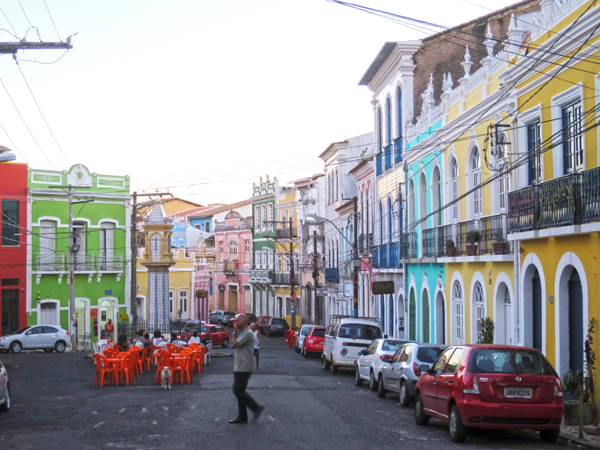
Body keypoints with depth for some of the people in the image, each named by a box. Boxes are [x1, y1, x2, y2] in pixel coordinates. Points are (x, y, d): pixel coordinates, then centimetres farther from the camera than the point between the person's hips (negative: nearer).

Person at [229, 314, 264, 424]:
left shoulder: (247, 333, -16)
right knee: (239, 390, 10)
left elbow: (234, 344, -16)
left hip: (244, 368, -10)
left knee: (238, 390, -9)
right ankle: (242, 417, 13)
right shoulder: (242, 332, 18)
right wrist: (236, 331, 9)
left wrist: (235, 332, -5)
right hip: (239, 367, 10)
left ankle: (256, 407, 0)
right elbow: (234, 345, 13)